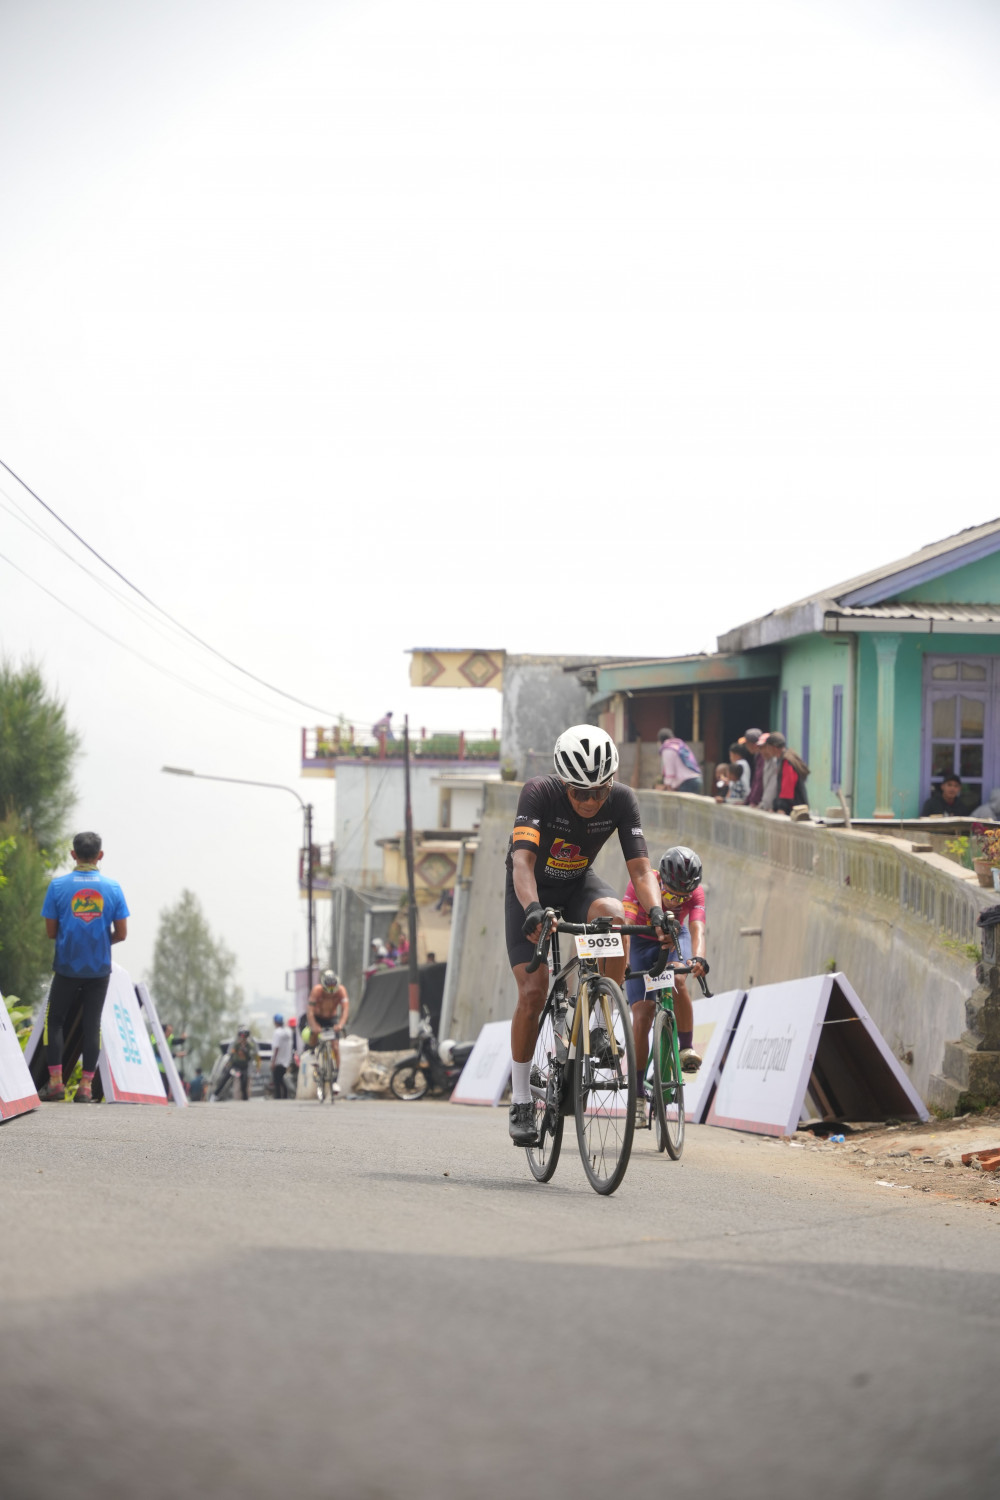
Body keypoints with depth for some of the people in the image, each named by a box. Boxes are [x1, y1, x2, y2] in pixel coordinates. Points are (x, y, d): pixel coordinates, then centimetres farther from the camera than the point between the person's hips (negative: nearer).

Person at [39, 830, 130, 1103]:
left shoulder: (58, 885, -7)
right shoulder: (112, 888, -4)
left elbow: (50, 930, -4)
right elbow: (121, 934, -3)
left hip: (67, 967, -1)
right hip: (99, 968, 1)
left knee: (55, 1020, 13)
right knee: (92, 1024, 7)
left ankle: (56, 1081, 5)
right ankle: (86, 1087, 5)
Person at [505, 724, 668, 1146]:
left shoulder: (622, 801, -23)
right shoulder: (538, 794, -31)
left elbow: (640, 868, -27)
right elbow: (523, 860, -41)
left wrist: (655, 912, -47)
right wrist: (532, 909, -59)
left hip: (578, 883, 2)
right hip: (532, 889, -2)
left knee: (613, 916, -34)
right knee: (533, 991, -15)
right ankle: (520, 1099, 0)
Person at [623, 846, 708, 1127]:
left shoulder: (695, 893, -25)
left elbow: (697, 930, -38)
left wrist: (698, 959, -59)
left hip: (672, 943, 1)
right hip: (641, 945, -1)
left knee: (678, 982, -34)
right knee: (642, 1017, -11)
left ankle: (686, 1048, -19)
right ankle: (637, 1095, -4)